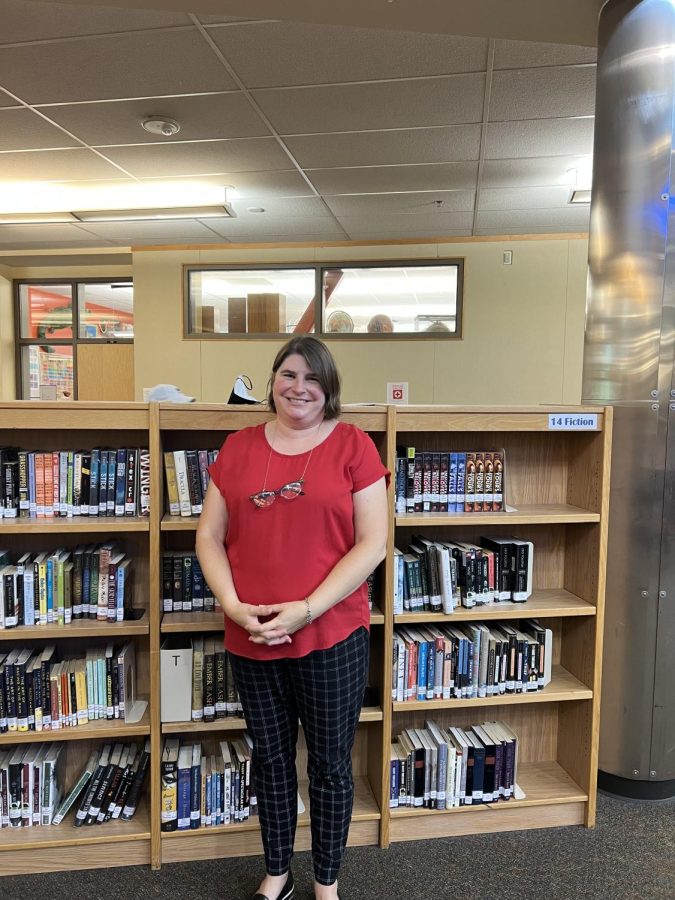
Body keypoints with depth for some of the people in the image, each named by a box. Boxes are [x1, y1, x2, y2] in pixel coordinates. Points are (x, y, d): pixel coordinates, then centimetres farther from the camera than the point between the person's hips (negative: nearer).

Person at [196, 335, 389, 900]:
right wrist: (234, 605, -9)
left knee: (331, 764, 14)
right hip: (250, 639, 3)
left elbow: (373, 543, -10)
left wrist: (306, 610, -15)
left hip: (332, 637, -3)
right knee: (271, 759, 20)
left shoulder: (352, 445, -6)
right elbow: (209, 537, 5)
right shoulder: (239, 448, 4)